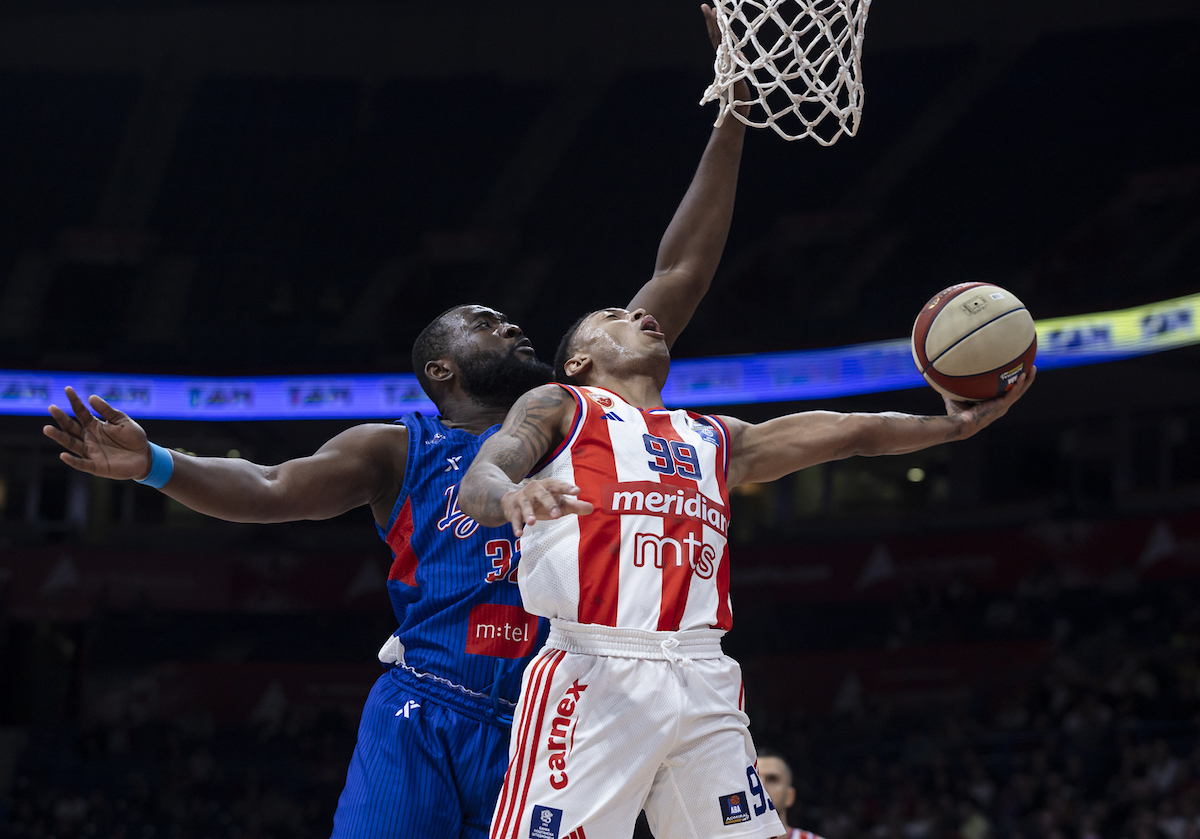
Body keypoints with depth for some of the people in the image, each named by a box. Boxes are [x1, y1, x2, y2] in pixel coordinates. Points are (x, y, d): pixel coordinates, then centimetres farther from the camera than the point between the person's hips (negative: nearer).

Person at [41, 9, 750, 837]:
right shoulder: (402, 450, 10)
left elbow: (683, 274, 16)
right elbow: (271, 489, -3)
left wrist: (731, 116, 15)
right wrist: (155, 464, -22)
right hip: (422, 721, -3)